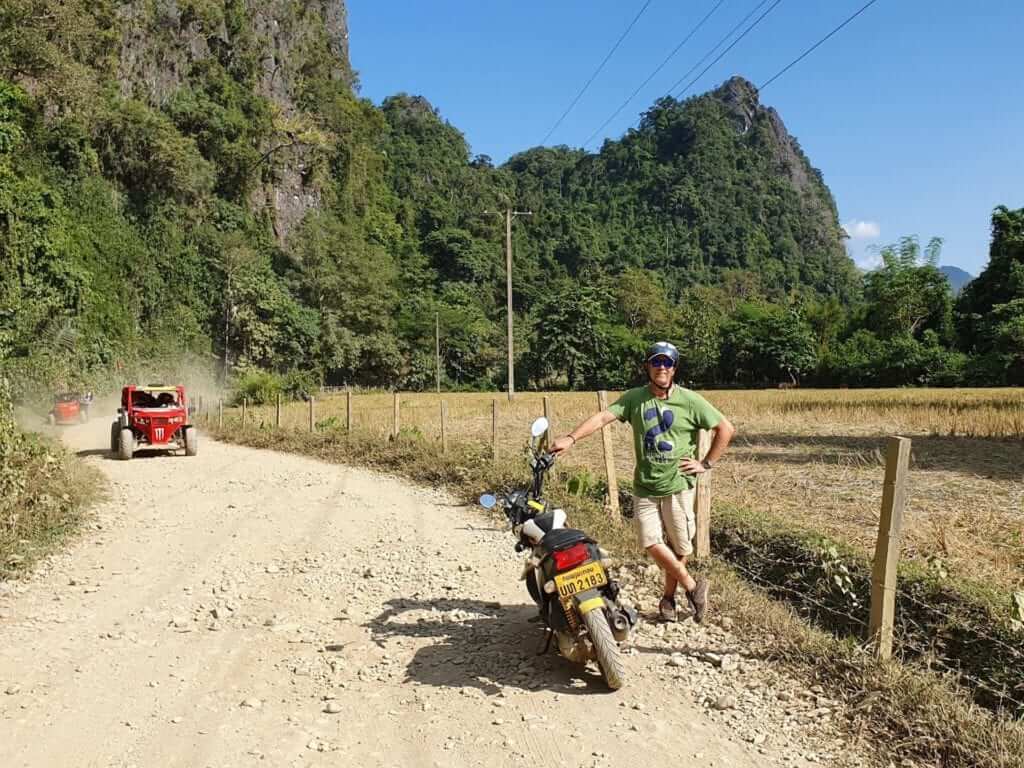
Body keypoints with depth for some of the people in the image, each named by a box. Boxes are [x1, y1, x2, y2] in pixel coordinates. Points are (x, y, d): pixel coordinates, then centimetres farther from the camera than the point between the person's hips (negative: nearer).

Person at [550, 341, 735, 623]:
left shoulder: (690, 400, -4)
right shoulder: (634, 398, -1)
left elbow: (726, 429, 1)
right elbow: (603, 417, -14)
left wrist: (706, 464, -2)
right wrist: (571, 437, -28)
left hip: (679, 486, -1)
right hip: (644, 488, 1)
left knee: (678, 547, 8)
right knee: (652, 544, -6)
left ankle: (669, 597, 32)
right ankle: (693, 585, 16)